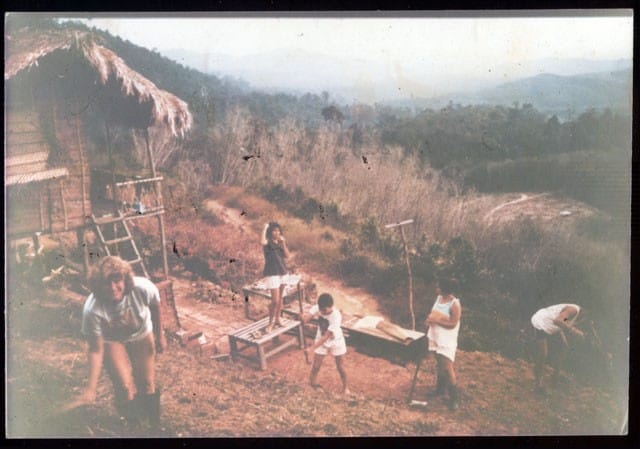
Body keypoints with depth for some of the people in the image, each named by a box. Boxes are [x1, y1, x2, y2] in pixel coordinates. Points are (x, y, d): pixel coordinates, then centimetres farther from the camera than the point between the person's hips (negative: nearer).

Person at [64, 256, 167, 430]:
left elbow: (155, 307, -13)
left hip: (141, 334, 1)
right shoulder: (92, 309, -39)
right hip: (112, 340, -1)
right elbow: (96, 349, -28)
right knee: (125, 386, -10)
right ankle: (133, 425, 24)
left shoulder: (143, 288, -37)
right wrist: (91, 389, -32)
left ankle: (154, 426, 38)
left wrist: (160, 335, 3)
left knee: (147, 385, 8)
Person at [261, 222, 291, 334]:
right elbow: (263, 243, -37)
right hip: (272, 273, -6)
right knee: (275, 300, -7)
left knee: (280, 298, 16)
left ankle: (277, 319, 31)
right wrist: (265, 229, -26)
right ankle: (271, 322, 10)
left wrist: (283, 243, -12)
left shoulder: (281, 242, 7)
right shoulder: (268, 243, -11)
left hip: (282, 272, 6)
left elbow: (287, 255, -2)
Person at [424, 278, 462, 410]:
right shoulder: (439, 298, 3)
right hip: (436, 336, 8)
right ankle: (440, 388, 37)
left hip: (447, 340, -8)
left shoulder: (454, 305, -22)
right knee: (440, 364, 21)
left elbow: (453, 324, -22)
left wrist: (436, 321, -25)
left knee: (447, 368, -7)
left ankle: (454, 398, 3)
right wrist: (430, 319, -4)